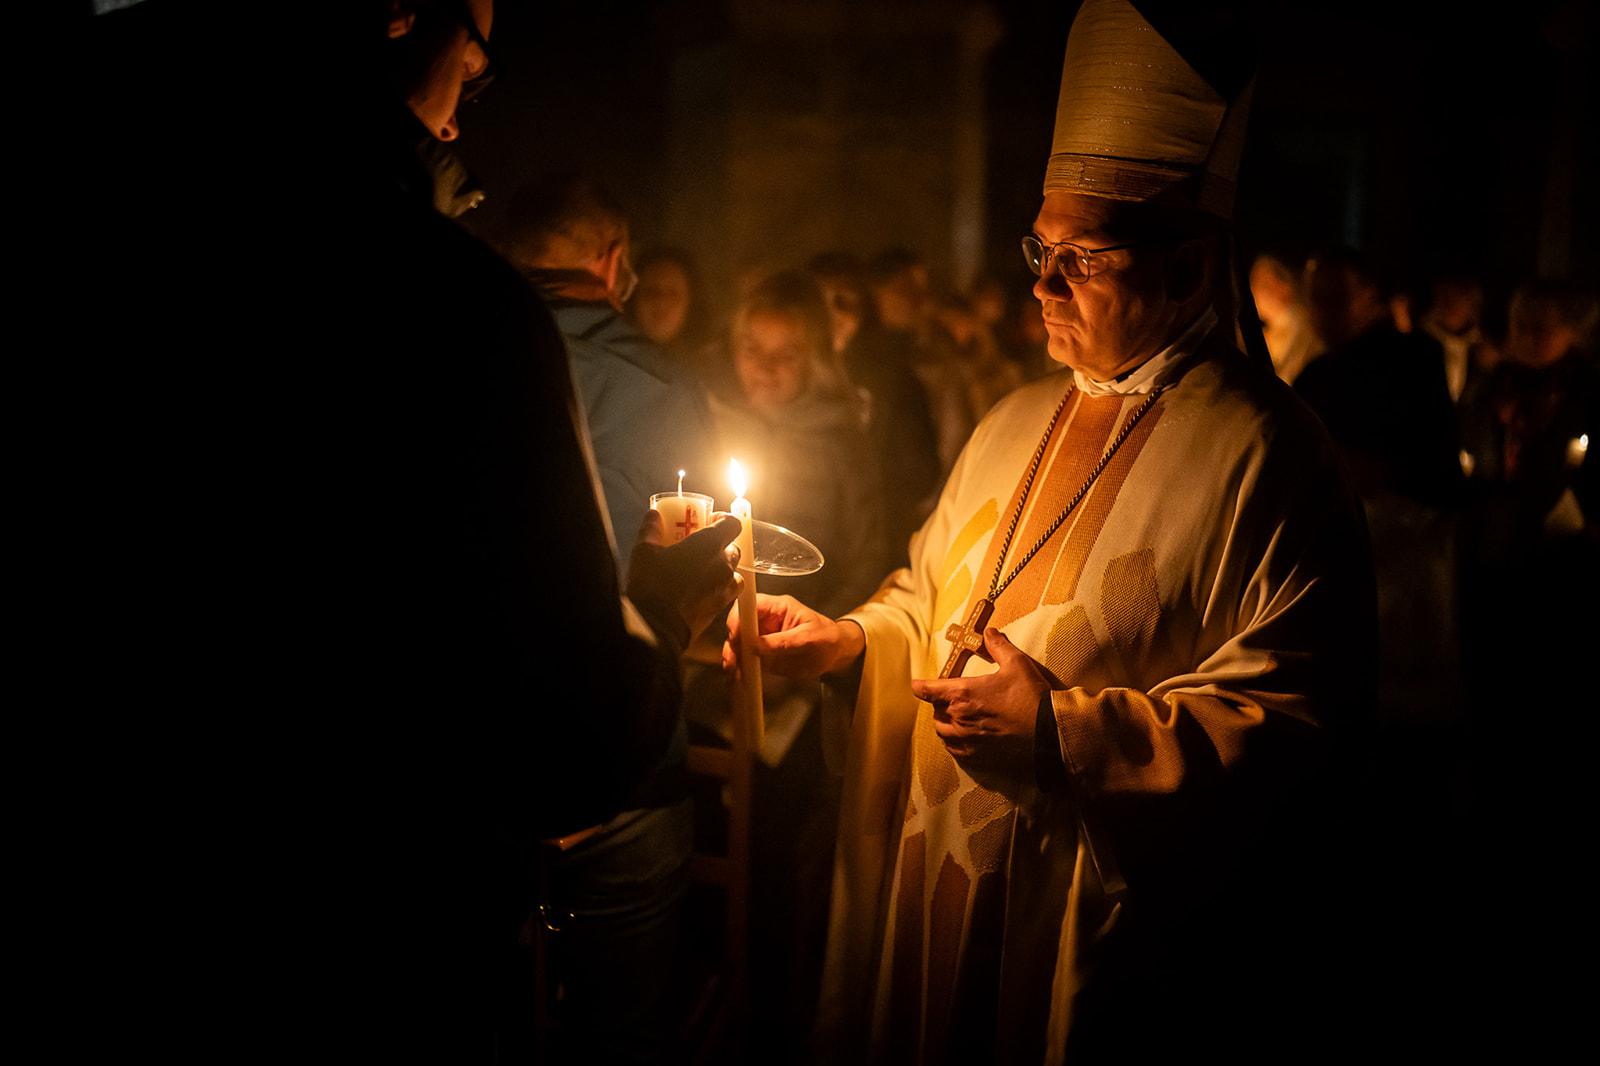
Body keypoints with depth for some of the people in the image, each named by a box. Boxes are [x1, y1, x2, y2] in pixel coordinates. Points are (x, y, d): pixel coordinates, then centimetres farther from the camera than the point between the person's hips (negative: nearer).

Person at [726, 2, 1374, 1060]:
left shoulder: (1260, 455, -15)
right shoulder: (1017, 423, 9)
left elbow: (1287, 721, -19)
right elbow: (933, 596, 18)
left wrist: (1062, 726, -23)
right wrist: (845, 639, -2)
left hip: (1100, 922, -6)